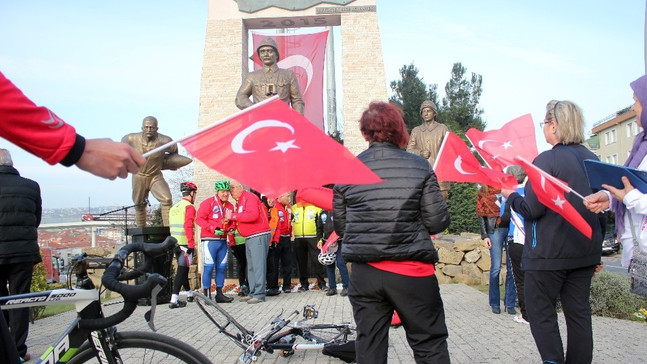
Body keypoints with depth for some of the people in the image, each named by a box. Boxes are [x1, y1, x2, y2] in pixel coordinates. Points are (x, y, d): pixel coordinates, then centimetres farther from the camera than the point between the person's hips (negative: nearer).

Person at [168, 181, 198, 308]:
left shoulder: (174, 208, 16)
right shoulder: (189, 207, -9)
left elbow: (172, 226, 18)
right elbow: (188, 226, -20)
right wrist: (191, 245, -19)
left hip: (175, 244, 8)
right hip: (185, 244, -8)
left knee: (183, 269, 19)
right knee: (182, 270, -6)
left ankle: (189, 294, 33)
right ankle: (174, 300, -9)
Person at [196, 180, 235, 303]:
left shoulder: (230, 206, 13)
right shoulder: (208, 203, -5)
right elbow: (199, 219, -9)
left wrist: (231, 230, 0)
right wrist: (213, 229, -19)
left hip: (223, 241, 6)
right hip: (209, 240, -6)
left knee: (222, 267, 9)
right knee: (208, 267, -6)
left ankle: (219, 294, 18)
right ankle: (207, 294, 1)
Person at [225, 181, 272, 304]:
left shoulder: (249, 197, -10)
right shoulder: (239, 202, 20)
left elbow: (253, 215, -25)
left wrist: (233, 216, -20)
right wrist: (231, 220, 4)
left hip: (259, 236, -10)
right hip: (249, 238, 10)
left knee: (258, 265, -10)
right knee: (251, 267, 13)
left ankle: (259, 294, -9)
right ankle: (253, 293, 19)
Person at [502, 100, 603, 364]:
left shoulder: (547, 160, -15)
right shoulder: (592, 159, 8)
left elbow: (532, 209, -18)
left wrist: (511, 196, 2)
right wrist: (595, 251, 22)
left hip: (549, 253, -7)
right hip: (586, 251, 7)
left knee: (541, 313, 5)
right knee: (579, 313, 12)